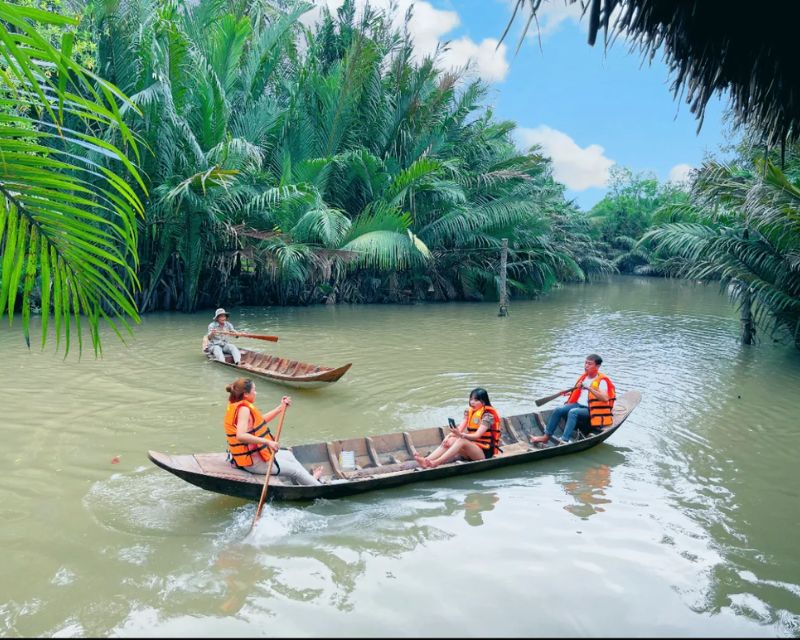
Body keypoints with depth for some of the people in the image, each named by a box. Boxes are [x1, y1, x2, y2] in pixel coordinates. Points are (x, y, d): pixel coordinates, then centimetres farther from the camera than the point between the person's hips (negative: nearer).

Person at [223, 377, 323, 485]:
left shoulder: (236, 407, 7)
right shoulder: (243, 409, -25)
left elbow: (260, 421, 17)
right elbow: (240, 436, -39)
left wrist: (280, 408, 16)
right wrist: (267, 442, -39)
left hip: (249, 455, 11)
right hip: (254, 462, -11)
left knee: (288, 455, 27)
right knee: (295, 470, 3)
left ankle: (312, 479, 39)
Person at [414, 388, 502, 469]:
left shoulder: (488, 415, -12)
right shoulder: (469, 412, 9)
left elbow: (477, 435, -23)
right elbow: (459, 429, -1)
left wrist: (461, 435, -39)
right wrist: (448, 436, -22)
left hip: (484, 452, -6)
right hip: (471, 446, 6)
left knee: (461, 441, -32)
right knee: (450, 440, -20)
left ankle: (435, 462, -47)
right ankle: (426, 460, -38)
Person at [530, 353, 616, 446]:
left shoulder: (602, 381, -10)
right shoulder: (584, 377, 13)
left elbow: (605, 398, -26)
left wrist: (589, 388, -31)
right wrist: (569, 392, 11)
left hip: (590, 410, -7)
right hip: (578, 404, 7)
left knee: (573, 412, -34)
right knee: (558, 410, -13)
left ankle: (564, 440, -44)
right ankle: (546, 437, -9)